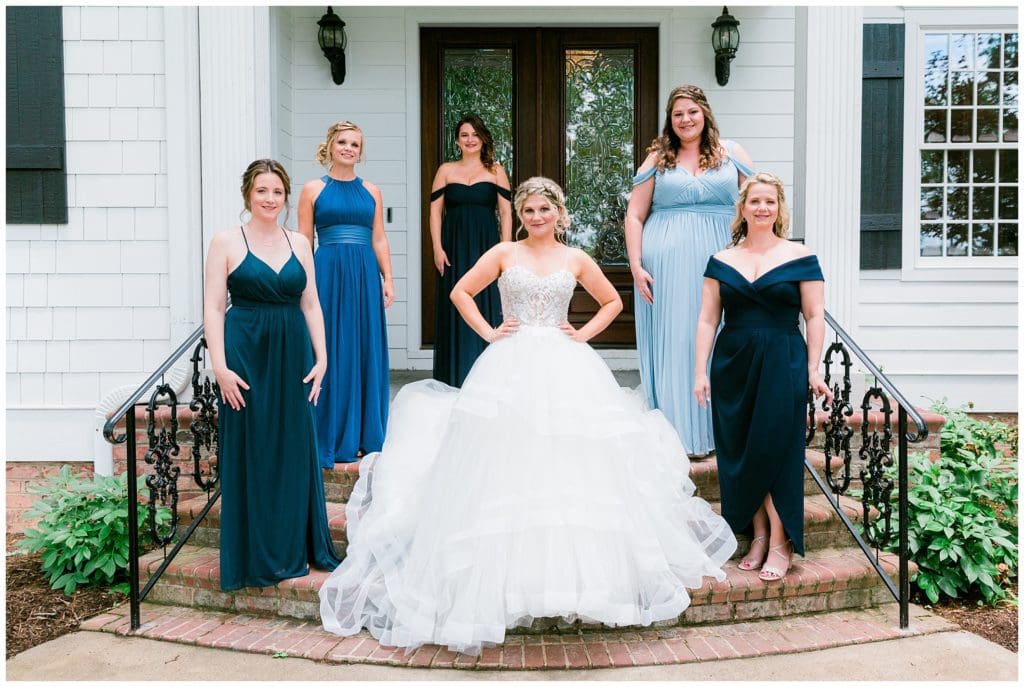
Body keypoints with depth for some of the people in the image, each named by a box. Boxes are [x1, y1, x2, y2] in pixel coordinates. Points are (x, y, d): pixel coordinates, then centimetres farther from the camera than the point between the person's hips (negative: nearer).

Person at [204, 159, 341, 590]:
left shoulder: (299, 244, 10)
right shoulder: (226, 243, -1)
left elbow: (311, 304, 10)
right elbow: (213, 308, -5)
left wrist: (321, 358, 1)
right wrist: (221, 366, -12)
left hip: (293, 356, 4)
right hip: (246, 356, -3)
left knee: (295, 451, 9)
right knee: (250, 454, 3)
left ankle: (298, 548, 23)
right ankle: (255, 555, 17)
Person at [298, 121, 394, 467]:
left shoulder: (371, 191, 12)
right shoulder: (313, 189, 4)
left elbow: (379, 240, 12)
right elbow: (303, 242, 2)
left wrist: (388, 279, 3)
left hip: (365, 276, 3)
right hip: (328, 274, -3)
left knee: (367, 352, 7)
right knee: (330, 353, 1)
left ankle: (368, 435, 19)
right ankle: (331, 439, 12)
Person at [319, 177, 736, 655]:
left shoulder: (576, 259, 10)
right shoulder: (504, 253, 7)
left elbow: (613, 301, 20)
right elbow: (461, 292, 10)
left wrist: (584, 333, 6)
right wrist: (488, 332, 0)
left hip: (565, 370, 1)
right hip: (511, 368, -1)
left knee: (570, 465, -3)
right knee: (506, 465, -6)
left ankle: (578, 568, 12)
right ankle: (508, 574, 4)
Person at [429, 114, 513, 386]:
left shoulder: (495, 171, 8)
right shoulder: (446, 170, 10)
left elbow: (506, 213, 4)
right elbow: (435, 211, 6)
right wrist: (437, 248, -4)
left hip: (486, 246, -1)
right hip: (454, 247, 1)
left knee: (487, 308, -1)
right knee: (456, 310, 2)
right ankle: (456, 377, 11)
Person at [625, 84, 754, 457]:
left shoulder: (731, 154, 10)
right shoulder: (658, 159, 9)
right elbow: (634, 216, 6)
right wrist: (636, 266, -4)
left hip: (718, 262, 1)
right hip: (666, 265, 0)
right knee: (671, 345, 1)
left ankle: (715, 430, 16)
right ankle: (676, 431, 11)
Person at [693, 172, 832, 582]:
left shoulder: (799, 258, 2)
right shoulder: (721, 261, 8)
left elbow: (815, 317, 1)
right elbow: (707, 319, 6)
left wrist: (813, 369, -6)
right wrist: (700, 371, -1)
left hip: (783, 364, -3)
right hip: (733, 364, 3)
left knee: (776, 450, -5)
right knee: (738, 453, 4)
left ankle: (780, 543, 6)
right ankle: (758, 537, 17)